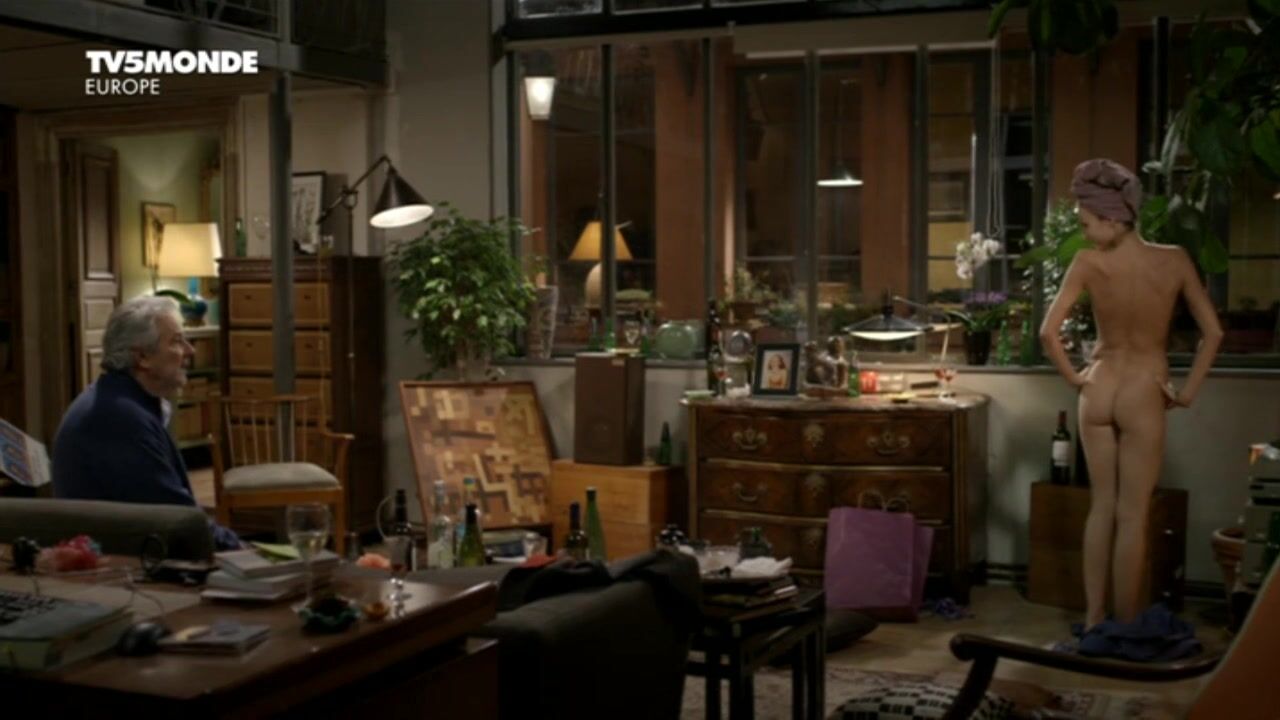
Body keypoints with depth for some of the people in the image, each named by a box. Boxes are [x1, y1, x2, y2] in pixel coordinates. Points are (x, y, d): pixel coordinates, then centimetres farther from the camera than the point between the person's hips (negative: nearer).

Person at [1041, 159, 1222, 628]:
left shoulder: (1088, 264, -11)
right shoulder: (1174, 261, -10)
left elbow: (1048, 333, -15)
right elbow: (1213, 333, -9)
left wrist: (1073, 377, 1)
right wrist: (1187, 391, 0)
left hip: (1097, 391, 2)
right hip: (1143, 395, -2)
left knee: (1101, 506, 14)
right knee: (1132, 515, 4)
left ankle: (1093, 619, 20)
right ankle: (1125, 628, 10)